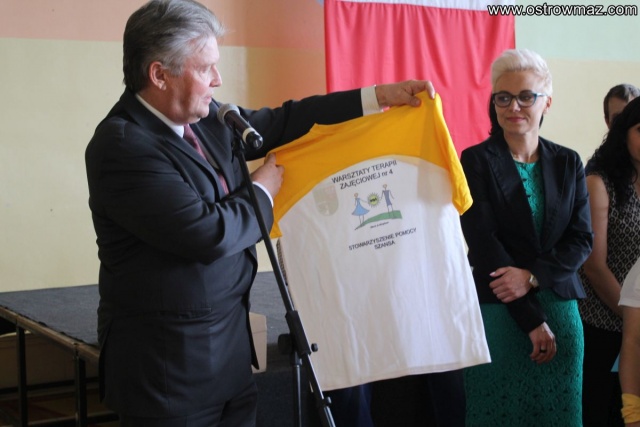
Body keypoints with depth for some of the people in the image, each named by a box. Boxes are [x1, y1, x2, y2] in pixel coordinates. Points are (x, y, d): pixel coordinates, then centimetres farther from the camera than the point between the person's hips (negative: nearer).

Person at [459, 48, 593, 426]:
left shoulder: (568, 163, 8)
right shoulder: (477, 161, -4)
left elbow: (582, 240, 3)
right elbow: (483, 243, -10)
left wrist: (531, 276, -15)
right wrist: (532, 319, -13)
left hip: (561, 309, 4)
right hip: (498, 313, -3)